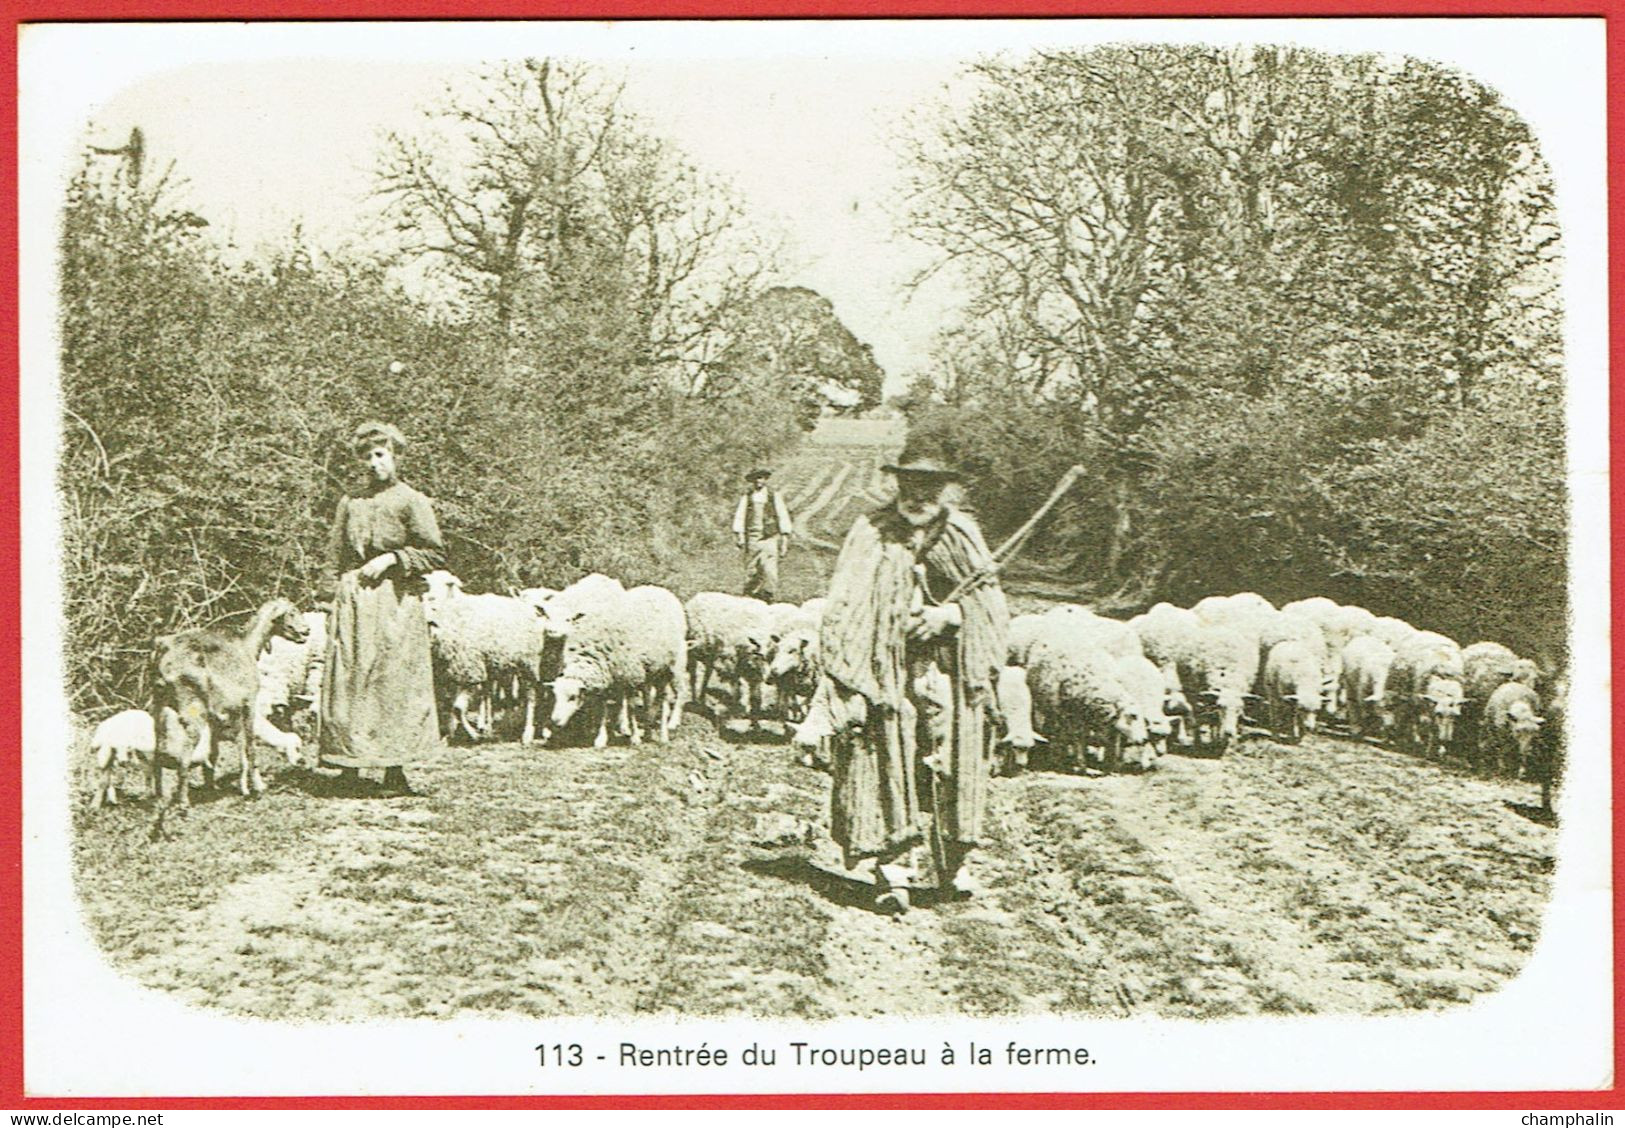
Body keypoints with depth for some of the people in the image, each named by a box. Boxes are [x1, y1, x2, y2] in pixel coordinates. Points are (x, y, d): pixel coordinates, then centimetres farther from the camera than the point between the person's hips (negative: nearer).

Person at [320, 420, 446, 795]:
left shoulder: (411, 501, 1)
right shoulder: (350, 504, 13)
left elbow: (436, 554, -3)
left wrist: (391, 558, -10)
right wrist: (342, 592, 9)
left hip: (396, 600, -3)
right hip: (353, 598, 3)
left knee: (395, 680, -3)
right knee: (348, 679, -1)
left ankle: (395, 770, 0)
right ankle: (350, 766, 3)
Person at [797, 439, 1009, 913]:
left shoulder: (962, 539, 8)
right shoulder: (871, 536, 1)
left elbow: (992, 606, 9)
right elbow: (843, 612, -4)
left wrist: (950, 615, -11)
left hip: (947, 676, 2)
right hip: (888, 673, -2)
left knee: (949, 773, 5)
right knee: (890, 769, -9)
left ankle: (952, 865, 20)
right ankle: (892, 872, -9)